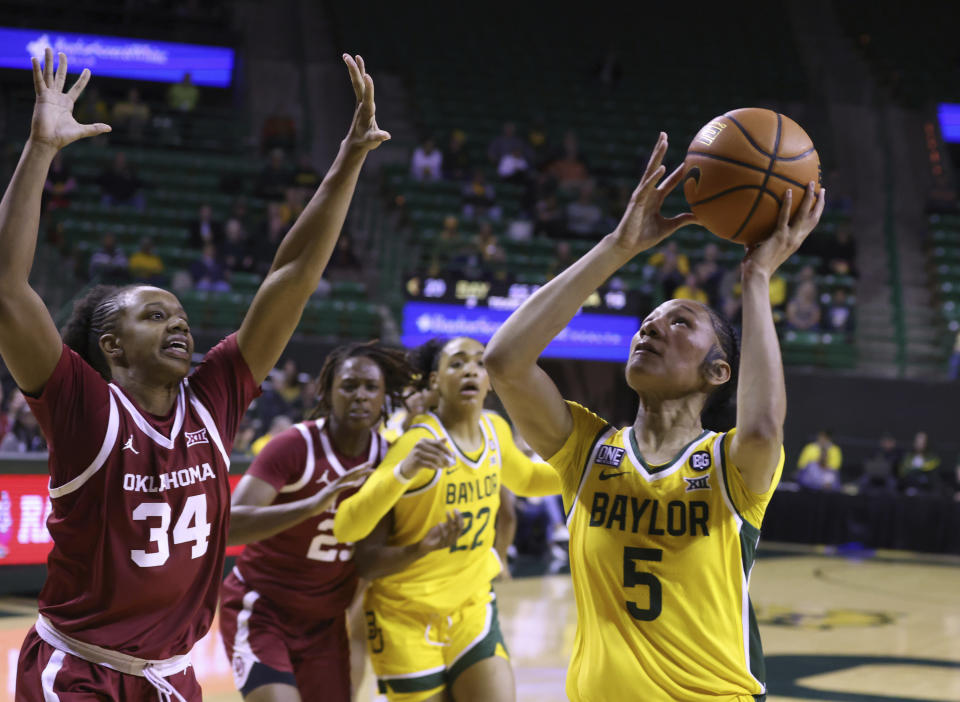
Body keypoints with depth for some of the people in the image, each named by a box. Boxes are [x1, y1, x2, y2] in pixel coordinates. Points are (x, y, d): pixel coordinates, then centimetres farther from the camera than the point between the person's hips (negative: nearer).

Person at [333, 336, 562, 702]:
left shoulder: (496, 430, -1)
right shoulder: (419, 442, -21)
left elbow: (526, 479, 23)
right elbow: (345, 527, -31)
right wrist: (404, 471, -46)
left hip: (472, 606, 5)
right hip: (407, 615, -5)